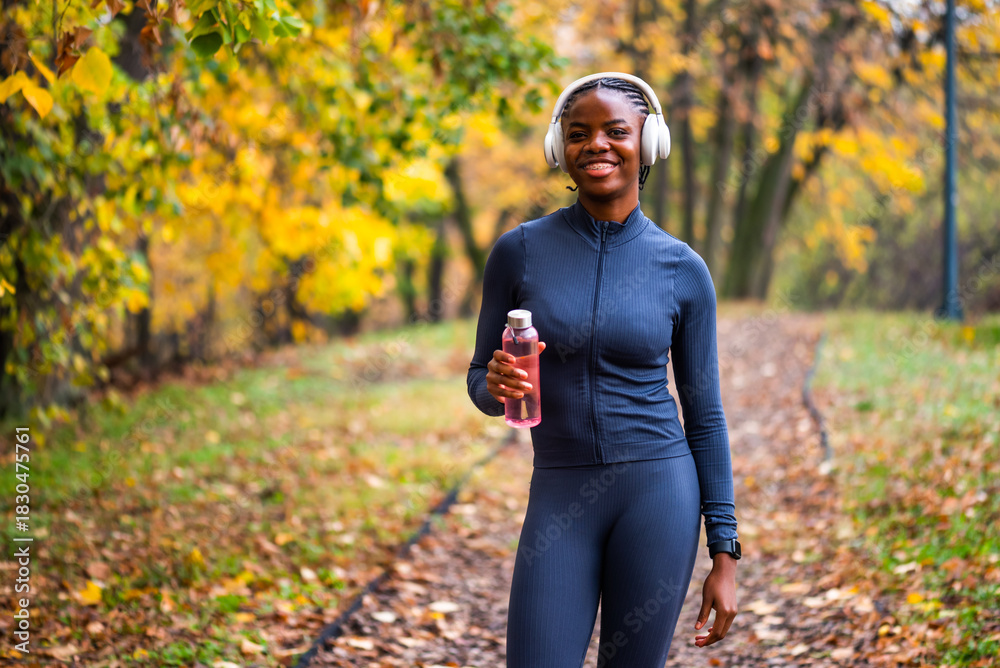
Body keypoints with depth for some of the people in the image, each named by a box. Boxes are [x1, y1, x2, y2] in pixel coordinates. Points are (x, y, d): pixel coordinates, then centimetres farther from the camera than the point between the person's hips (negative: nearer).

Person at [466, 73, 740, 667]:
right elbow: (481, 381, 7)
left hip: (657, 489, 0)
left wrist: (724, 554, 1)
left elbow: (705, 416, 4)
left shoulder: (683, 269, -1)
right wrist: (498, 386, -18)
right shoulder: (519, 251, -1)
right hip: (560, 499, 1)